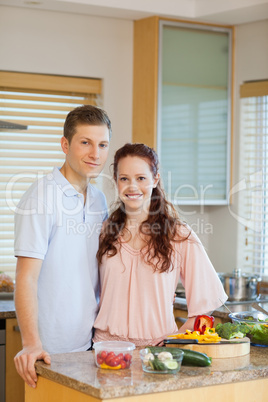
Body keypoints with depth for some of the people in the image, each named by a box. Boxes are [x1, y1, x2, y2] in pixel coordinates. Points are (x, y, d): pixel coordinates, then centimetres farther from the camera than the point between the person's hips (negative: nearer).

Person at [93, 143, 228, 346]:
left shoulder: (180, 236, 1)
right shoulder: (106, 231, 9)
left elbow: (203, 303, 6)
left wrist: (174, 341, -3)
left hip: (157, 346, -1)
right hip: (107, 344, 2)